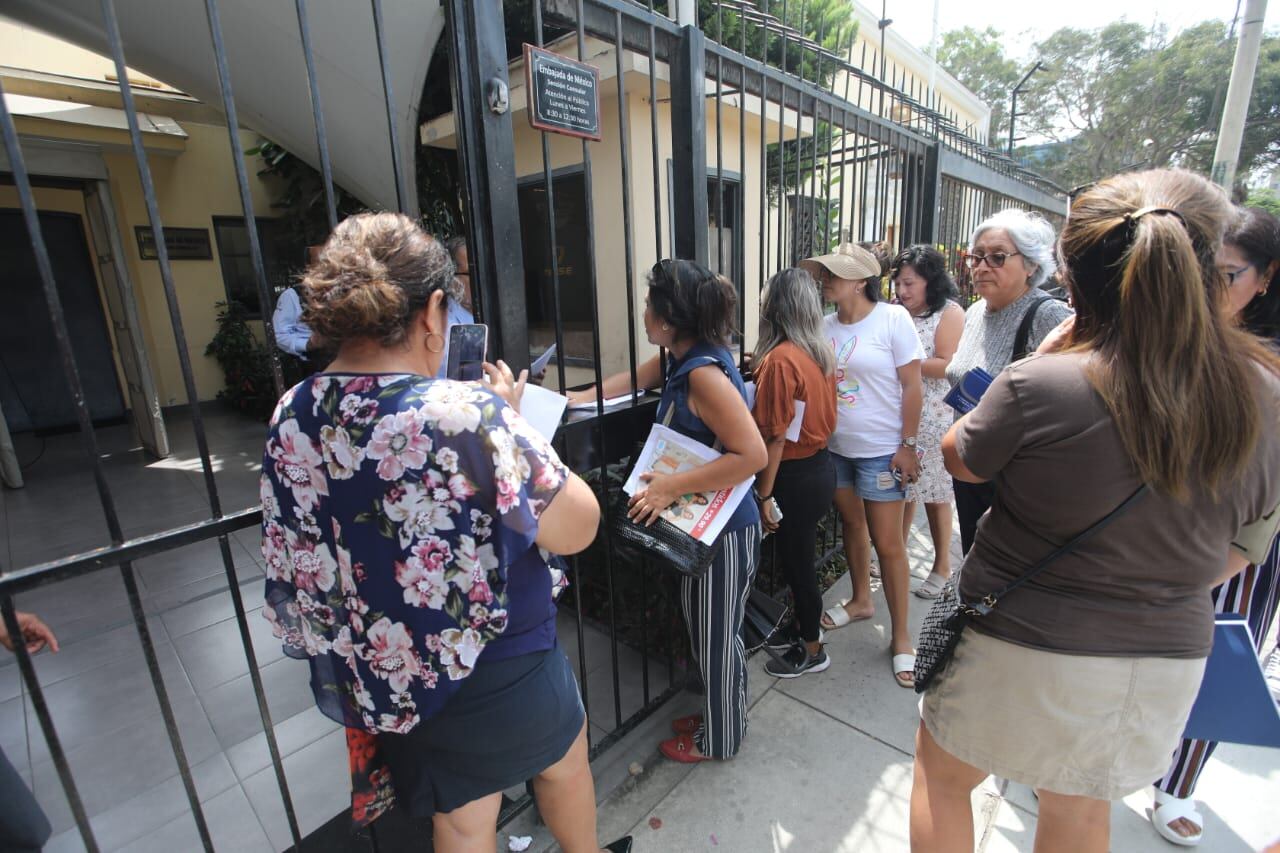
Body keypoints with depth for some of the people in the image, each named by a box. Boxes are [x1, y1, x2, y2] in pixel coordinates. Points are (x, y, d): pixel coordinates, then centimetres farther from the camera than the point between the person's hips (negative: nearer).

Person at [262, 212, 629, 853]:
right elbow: (576, 529, -22)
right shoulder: (467, 415, -32)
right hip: (497, 676, -5)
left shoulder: (291, 418, -11)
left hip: (383, 679, 6)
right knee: (564, 765, 29)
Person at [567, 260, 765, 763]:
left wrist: (673, 486, -28)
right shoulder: (680, 357, 2)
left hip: (724, 530, -9)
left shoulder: (704, 373, -27)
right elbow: (638, 377, 19)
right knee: (710, 633, 26)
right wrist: (581, 398, 15)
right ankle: (717, 716, 49)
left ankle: (718, 739, 39)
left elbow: (753, 454, -30)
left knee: (717, 639, 14)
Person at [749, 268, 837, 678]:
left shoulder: (780, 359, -22)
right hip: (821, 465, 8)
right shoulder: (822, 351, 3)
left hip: (796, 476, -8)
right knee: (800, 558, 23)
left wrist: (764, 495, -15)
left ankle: (812, 650, 30)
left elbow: (776, 437, -21)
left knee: (797, 562, 10)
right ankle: (806, 629, 43)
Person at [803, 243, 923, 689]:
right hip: (835, 447, 6)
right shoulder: (826, 324, 4)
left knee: (886, 543, 1)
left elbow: (911, 385, -11)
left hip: (881, 451, -5)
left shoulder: (893, 318, -10)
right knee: (851, 525, 19)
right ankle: (861, 600, 41)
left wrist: (908, 445, -14)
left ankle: (900, 635, 18)